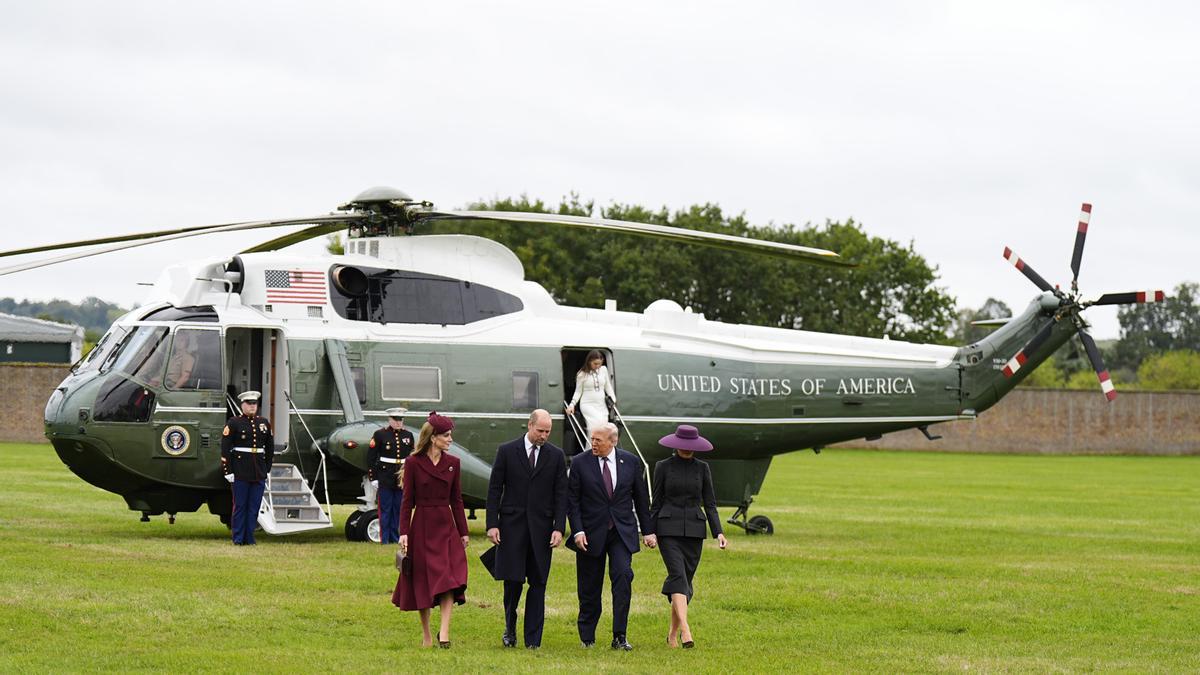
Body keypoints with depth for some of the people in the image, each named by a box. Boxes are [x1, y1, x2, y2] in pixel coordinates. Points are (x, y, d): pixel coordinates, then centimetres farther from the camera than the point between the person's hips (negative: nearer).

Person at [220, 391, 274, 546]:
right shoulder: (234, 423, -3)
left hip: (259, 473, 4)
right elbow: (225, 448, -6)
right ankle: (238, 538, 6)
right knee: (240, 505, 0)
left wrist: (267, 469, 14)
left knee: (254, 506, 5)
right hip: (240, 473, -4)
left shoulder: (264, 423, 12)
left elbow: (270, 447, 18)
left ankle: (249, 537, 11)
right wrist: (228, 471, -10)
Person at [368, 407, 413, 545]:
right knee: (385, 509, 0)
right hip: (385, 480, -4)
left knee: (398, 510, 8)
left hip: (402, 479, 4)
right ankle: (385, 539, 4)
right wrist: (373, 478, -6)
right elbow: (371, 457, -3)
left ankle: (395, 537, 16)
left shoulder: (408, 435, 9)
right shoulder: (380, 434, -3)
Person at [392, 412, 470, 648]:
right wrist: (404, 532, -9)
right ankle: (426, 635, 16)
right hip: (422, 527, -2)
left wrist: (463, 532, 8)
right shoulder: (413, 463, -3)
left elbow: (457, 500, 10)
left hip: (446, 526, 2)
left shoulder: (453, 463, 6)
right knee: (422, 581, 3)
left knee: (450, 580, -12)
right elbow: (407, 500, -2)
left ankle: (444, 632, -14)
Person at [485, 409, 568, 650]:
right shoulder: (507, 451, 2)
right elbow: (494, 489, 2)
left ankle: (533, 640, 4)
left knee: (538, 583, 0)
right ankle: (510, 626, 20)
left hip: (541, 527, 1)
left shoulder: (556, 456, 5)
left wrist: (559, 528, -5)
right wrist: (492, 524, -5)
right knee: (512, 579, -5)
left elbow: (561, 494, 4)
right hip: (512, 525, -1)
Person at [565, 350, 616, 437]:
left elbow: (608, 387, 17)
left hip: (601, 405, 5)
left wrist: (614, 400, 7)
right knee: (598, 422, -30)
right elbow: (578, 392, 4)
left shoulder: (603, 369, 7)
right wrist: (572, 404, -9)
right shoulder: (582, 374, -2)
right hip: (587, 404, -5)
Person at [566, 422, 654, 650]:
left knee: (623, 576, -16)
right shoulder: (580, 463, -2)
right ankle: (587, 637, 20)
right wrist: (577, 531, -11)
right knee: (589, 588, 4)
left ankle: (619, 637, -13)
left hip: (622, 532, 1)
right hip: (591, 533, 0)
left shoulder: (631, 462, 4)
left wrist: (647, 531, 8)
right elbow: (572, 501, -1)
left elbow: (641, 498, 10)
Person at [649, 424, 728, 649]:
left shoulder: (702, 468, 7)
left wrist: (718, 532, -4)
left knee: (685, 580, 6)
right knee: (678, 575, -19)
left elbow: (709, 503, 6)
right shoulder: (663, 467, 2)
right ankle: (685, 630, -31)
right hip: (669, 529, -3)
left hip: (694, 529, 3)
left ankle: (673, 633, 20)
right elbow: (656, 502, 5)